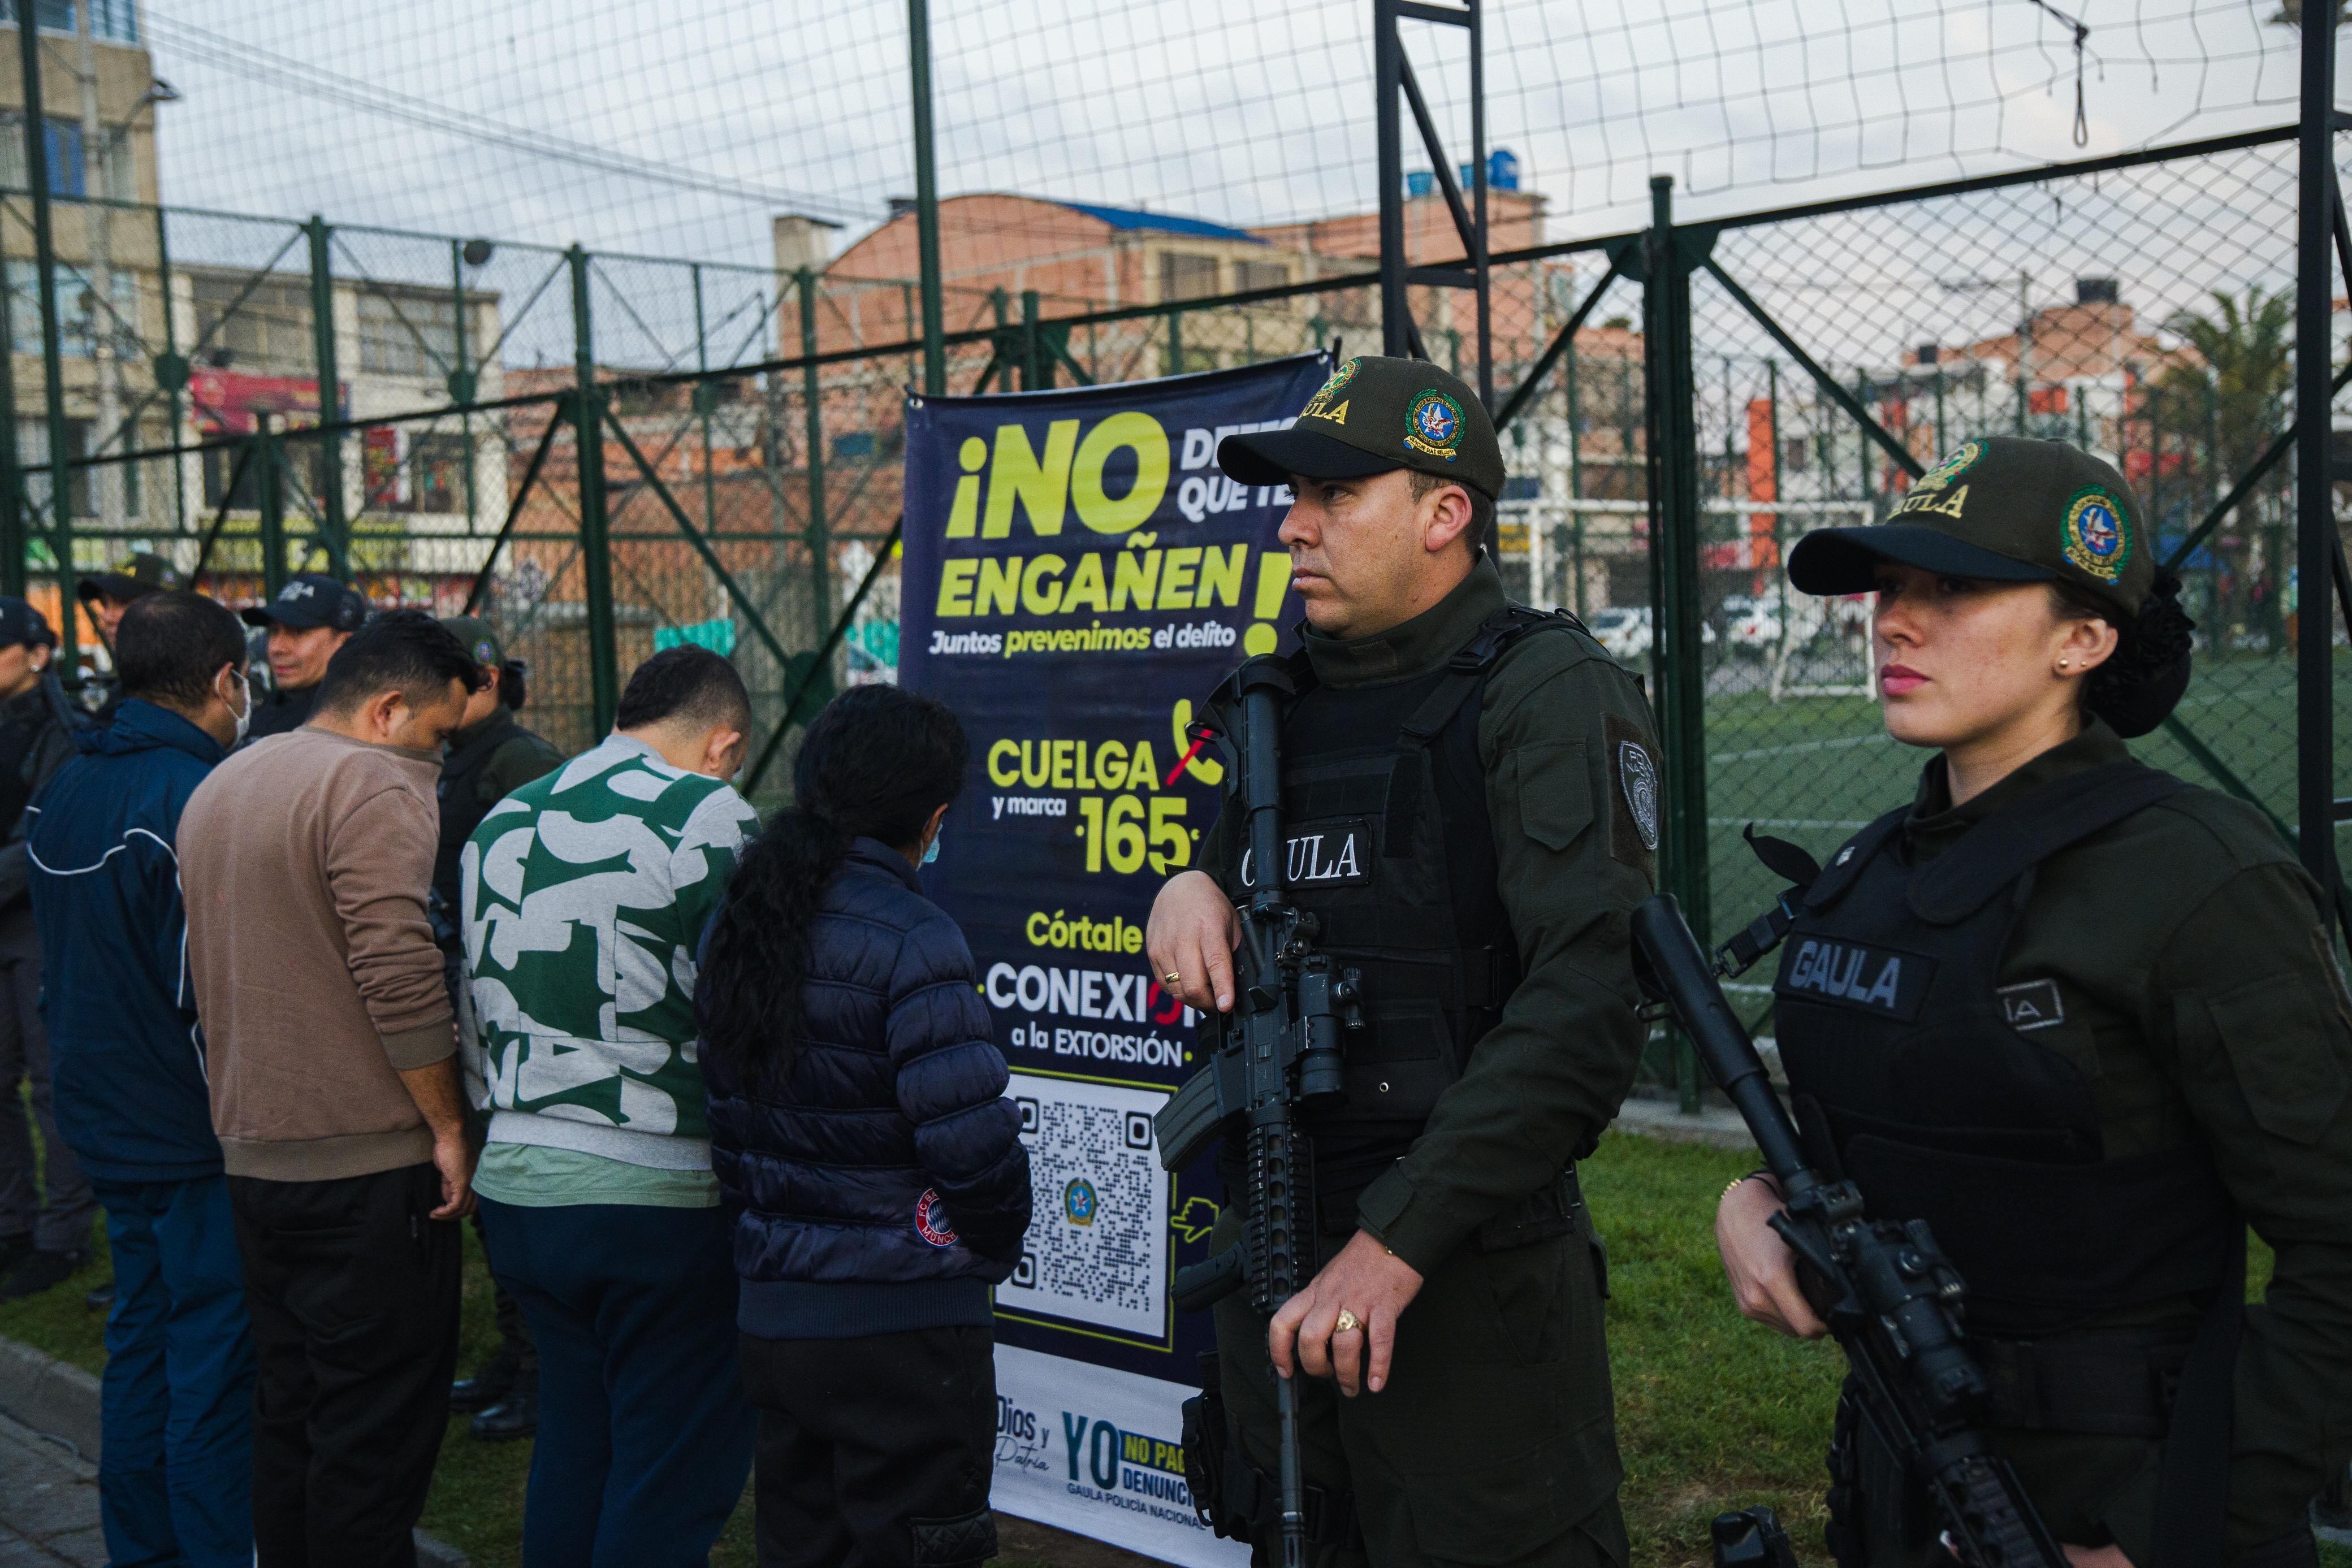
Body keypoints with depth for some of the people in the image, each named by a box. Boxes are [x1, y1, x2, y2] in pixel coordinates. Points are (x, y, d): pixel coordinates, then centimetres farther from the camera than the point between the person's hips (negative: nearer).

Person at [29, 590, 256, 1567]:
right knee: (216, 1368, -1)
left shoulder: (66, 791, 10)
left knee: (140, 1345, 18)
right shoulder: (199, 799, -19)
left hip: (106, 1120, 9)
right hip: (196, 1140, -9)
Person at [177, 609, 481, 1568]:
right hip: (367, 1161, -9)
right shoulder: (374, 782, -14)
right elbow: (400, 975, -22)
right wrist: (447, 1125, -14)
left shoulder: (218, 787, 16)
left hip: (252, 1156, 9)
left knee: (288, 1414, 17)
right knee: (379, 1427, -2)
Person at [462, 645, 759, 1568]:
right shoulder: (709, 818, -10)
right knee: (676, 1467, 3)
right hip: (657, 1195, -7)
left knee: (571, 1444, 21)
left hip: (513, 1182, 7)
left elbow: (476, 1012, 18)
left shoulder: (501, 824, 12)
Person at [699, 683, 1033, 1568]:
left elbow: (725, 1115, 10)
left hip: (770, 1319, 7)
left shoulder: (737, 920, 5)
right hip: (903, 1330, -7)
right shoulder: (910, 940, -19)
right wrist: (993, 1251, -4)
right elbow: (971, 1139, -23)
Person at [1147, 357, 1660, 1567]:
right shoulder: (1282, 706, 13)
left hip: (1465, 1272, -7)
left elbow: (1588, 1005, -21)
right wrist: (1190, 889, 2)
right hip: (1269, 1262, 7)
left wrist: (1401, 1236, -24)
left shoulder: (1548, 695, -10)